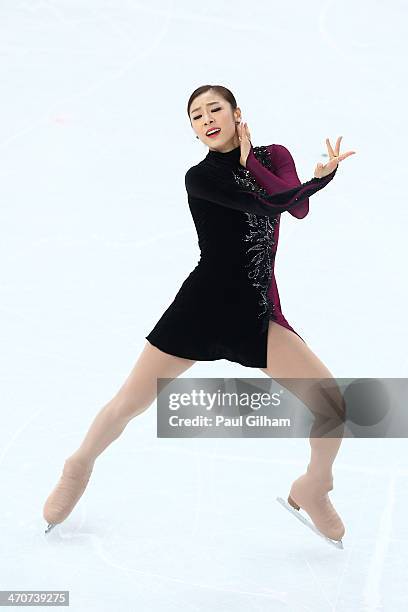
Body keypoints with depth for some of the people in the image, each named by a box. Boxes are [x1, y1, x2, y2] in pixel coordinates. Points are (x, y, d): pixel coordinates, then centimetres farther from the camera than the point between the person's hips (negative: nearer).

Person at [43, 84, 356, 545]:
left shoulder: (274, 156, 7)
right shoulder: (201, 177, -6)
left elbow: (299, 208, -12)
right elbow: (271, 202, -18)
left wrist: (249, 159, -13)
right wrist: (324, 176, -8)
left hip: (256, 312, 3)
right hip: (200, 305, -3)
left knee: (333, 405, -8)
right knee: (129, 403, 1)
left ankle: (312, 488, 20)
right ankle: (79, 468, 31)